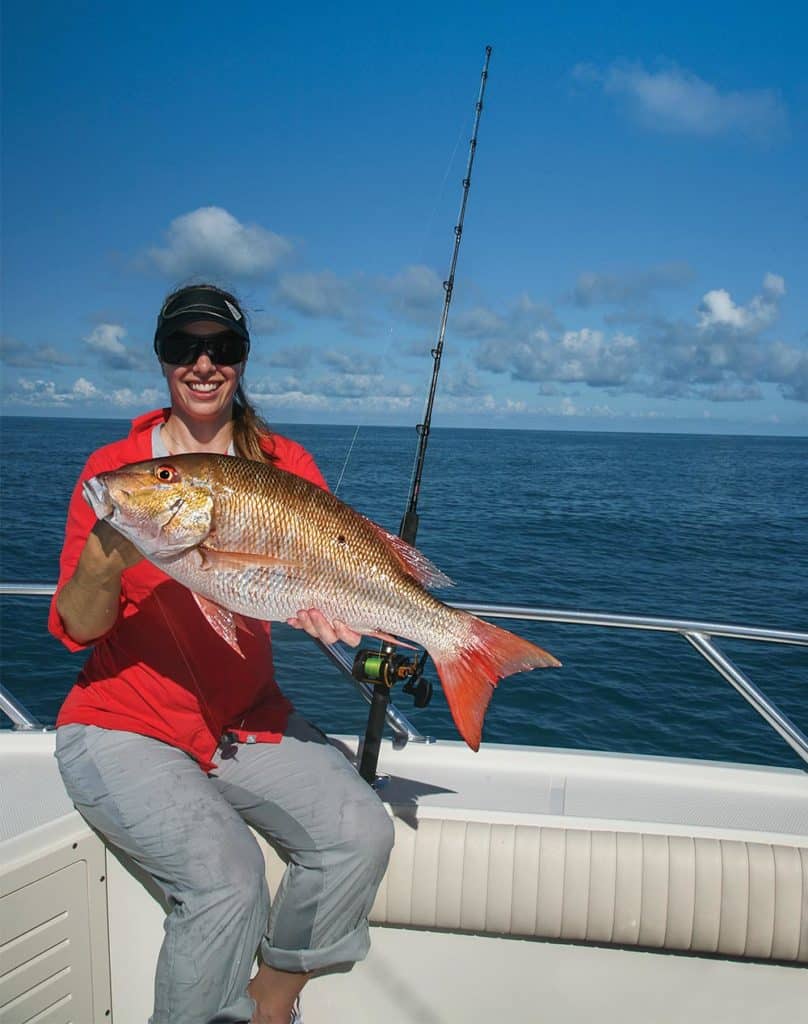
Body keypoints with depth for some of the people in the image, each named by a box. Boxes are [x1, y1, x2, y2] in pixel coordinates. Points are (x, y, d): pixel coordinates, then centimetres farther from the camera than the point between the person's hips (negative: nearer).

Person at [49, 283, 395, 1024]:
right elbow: (75, 629, -9)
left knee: (361, 834, -15)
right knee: (225, 875, -25)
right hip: (123, 727, -3)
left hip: (246, 719, 3)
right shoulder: (113, 468, -4)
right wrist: (105, 563, -30)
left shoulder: (284, 465, 2)